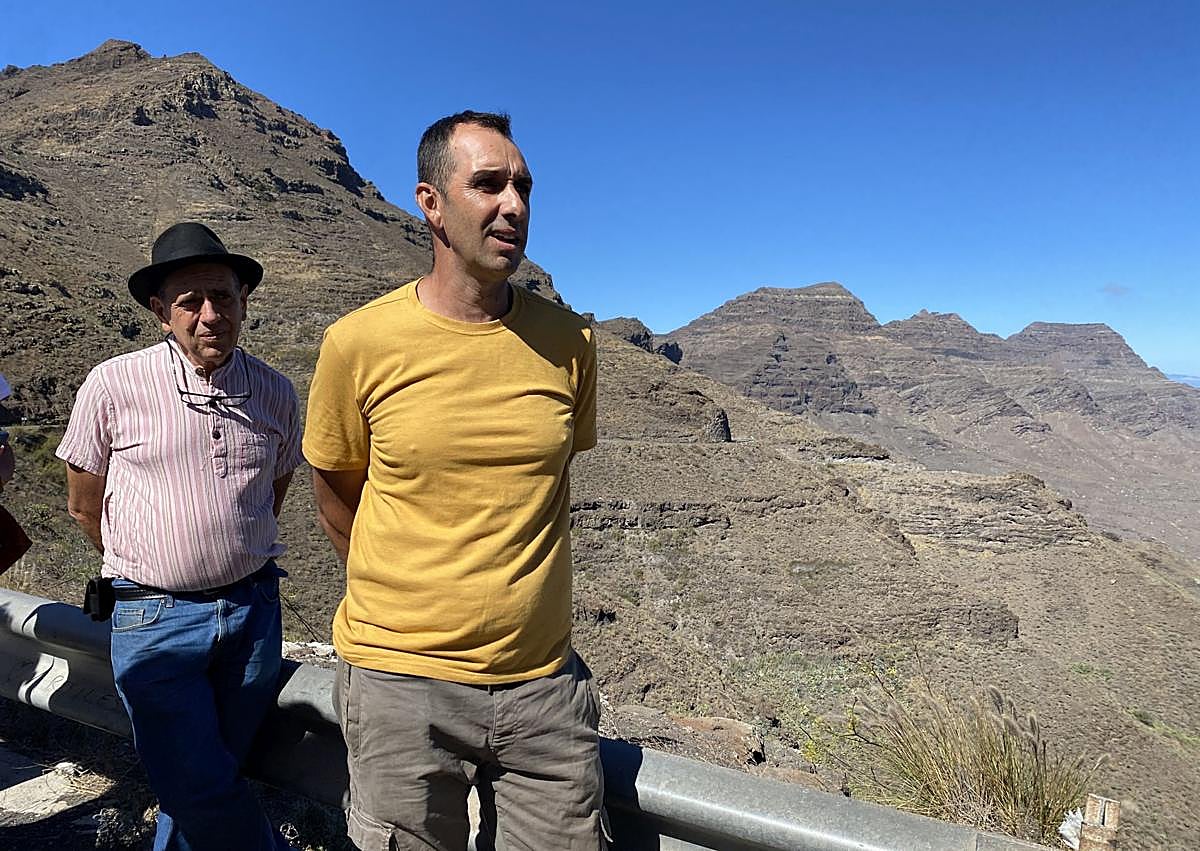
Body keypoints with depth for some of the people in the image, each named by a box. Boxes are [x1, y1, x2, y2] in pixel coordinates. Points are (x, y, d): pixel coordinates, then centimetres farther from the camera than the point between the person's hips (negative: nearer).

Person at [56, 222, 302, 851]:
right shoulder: (113, 385, -7)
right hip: (153, 617, -2)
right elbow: (84, 505, 5)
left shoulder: (276, 392, 0)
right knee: (198, 787, -2)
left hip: (253, 608, 3)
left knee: (209, 779, 15)